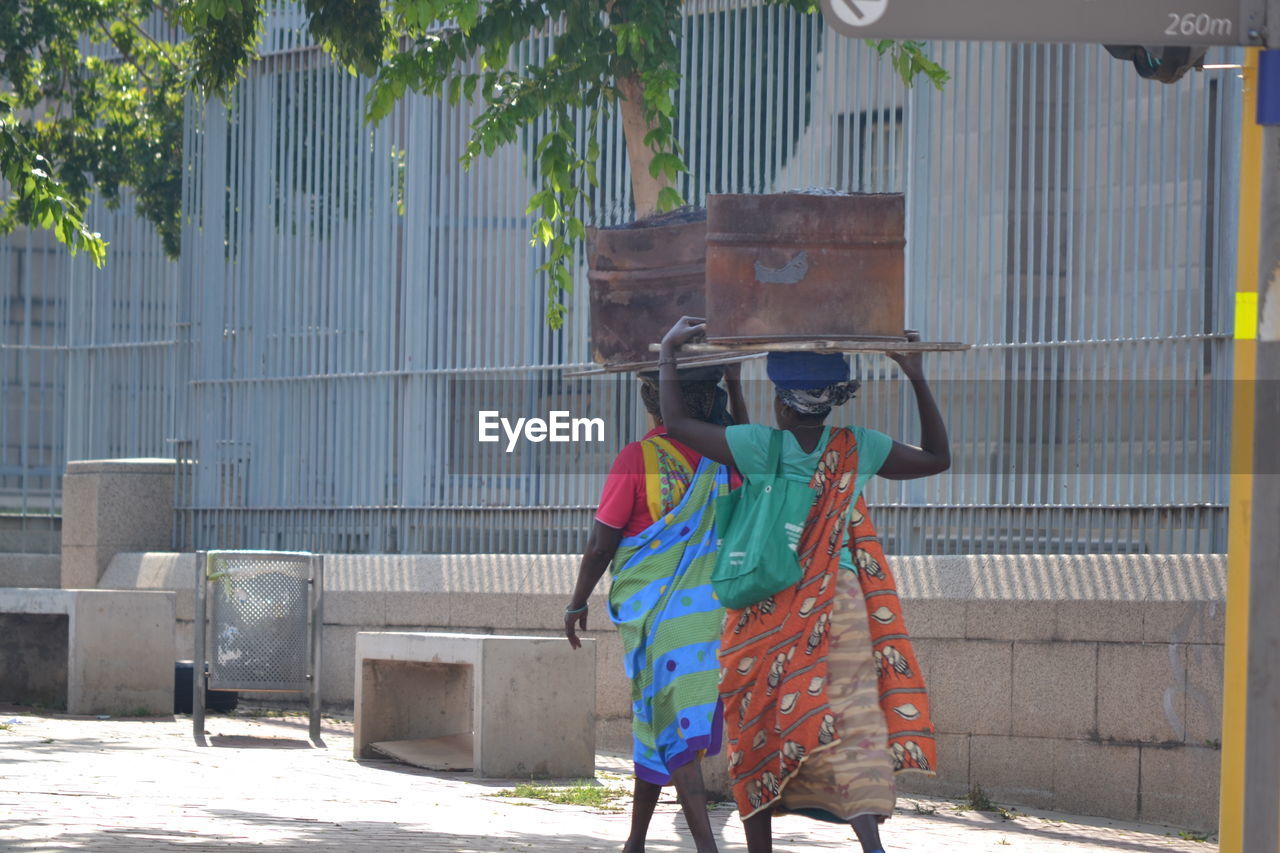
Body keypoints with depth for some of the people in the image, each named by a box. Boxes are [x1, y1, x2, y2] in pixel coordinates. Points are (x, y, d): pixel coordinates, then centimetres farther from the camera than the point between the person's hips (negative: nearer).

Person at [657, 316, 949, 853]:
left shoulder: (763, 447, -8)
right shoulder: (856, 451, 1)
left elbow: (676, 422, -3)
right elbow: (937, 458, 15)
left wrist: (668, 351, 10)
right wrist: (917, 380, 13)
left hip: (768, 616, -1)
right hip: (839, 606, 2)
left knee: (761, 737, 9)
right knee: (853, 724, -8)